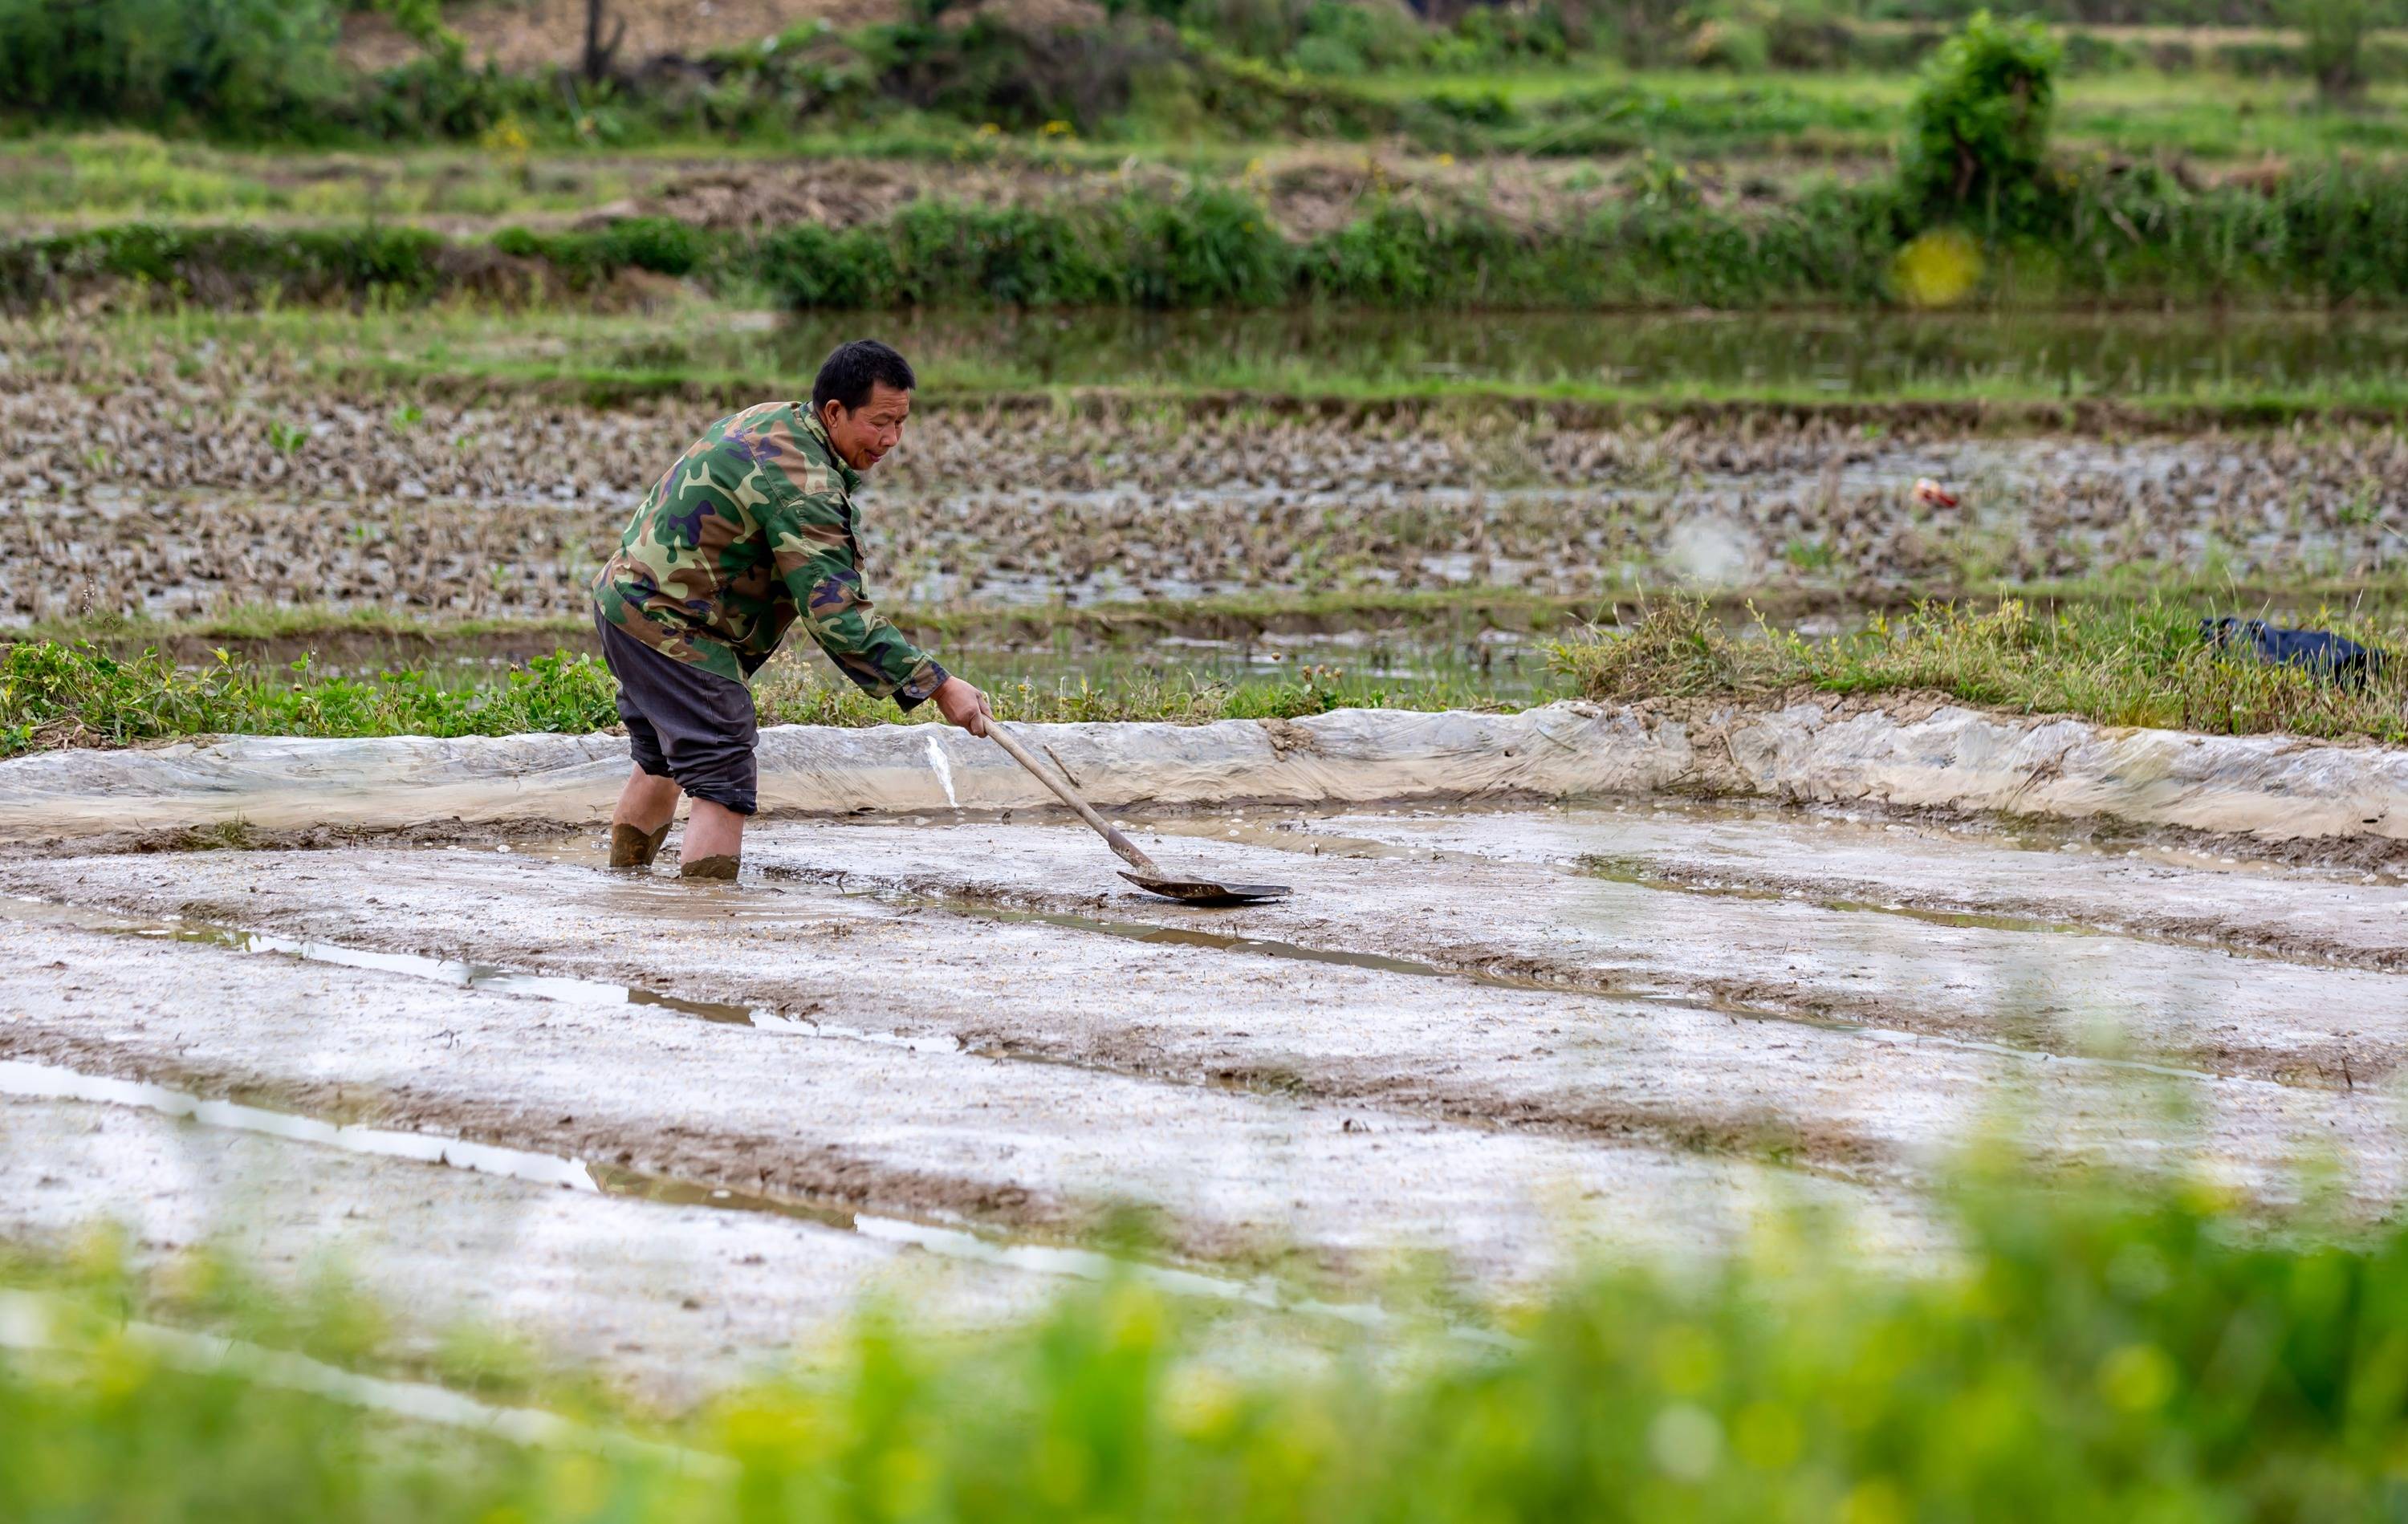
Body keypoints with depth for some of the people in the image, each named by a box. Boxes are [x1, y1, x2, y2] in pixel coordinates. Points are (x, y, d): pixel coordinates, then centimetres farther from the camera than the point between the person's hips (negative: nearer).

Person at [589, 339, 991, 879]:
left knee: (663, 761, 26)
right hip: (667, 625, -11)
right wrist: (937, 686, -28)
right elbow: (836, 613, -29)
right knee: (724, 777, -14)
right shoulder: (803, 483, -25)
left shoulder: (772, 421, 8)